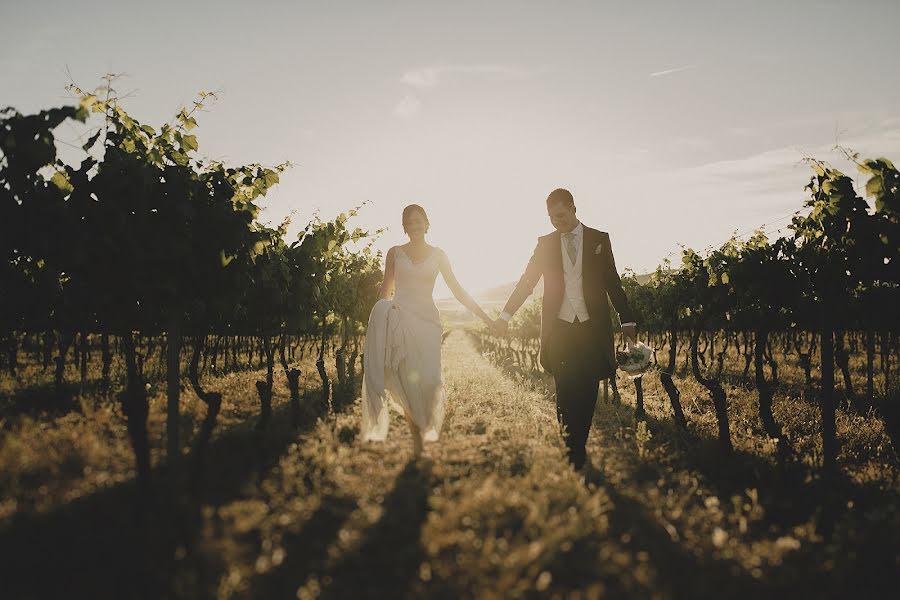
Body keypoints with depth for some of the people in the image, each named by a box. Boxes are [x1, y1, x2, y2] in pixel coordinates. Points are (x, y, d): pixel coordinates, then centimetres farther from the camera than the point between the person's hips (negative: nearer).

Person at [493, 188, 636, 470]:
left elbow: (613, 283, 7)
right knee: (565, 395, 2)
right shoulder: (546, 243, 7)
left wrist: (627, 321, 4)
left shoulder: (599, 239, 5)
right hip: (559, 328, 1)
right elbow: (527, 281, 6)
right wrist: (505, 315, -2)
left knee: (586, 394, 0)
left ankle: (577, 451, 13)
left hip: (592, 328, 0)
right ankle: (573, 454, 14)